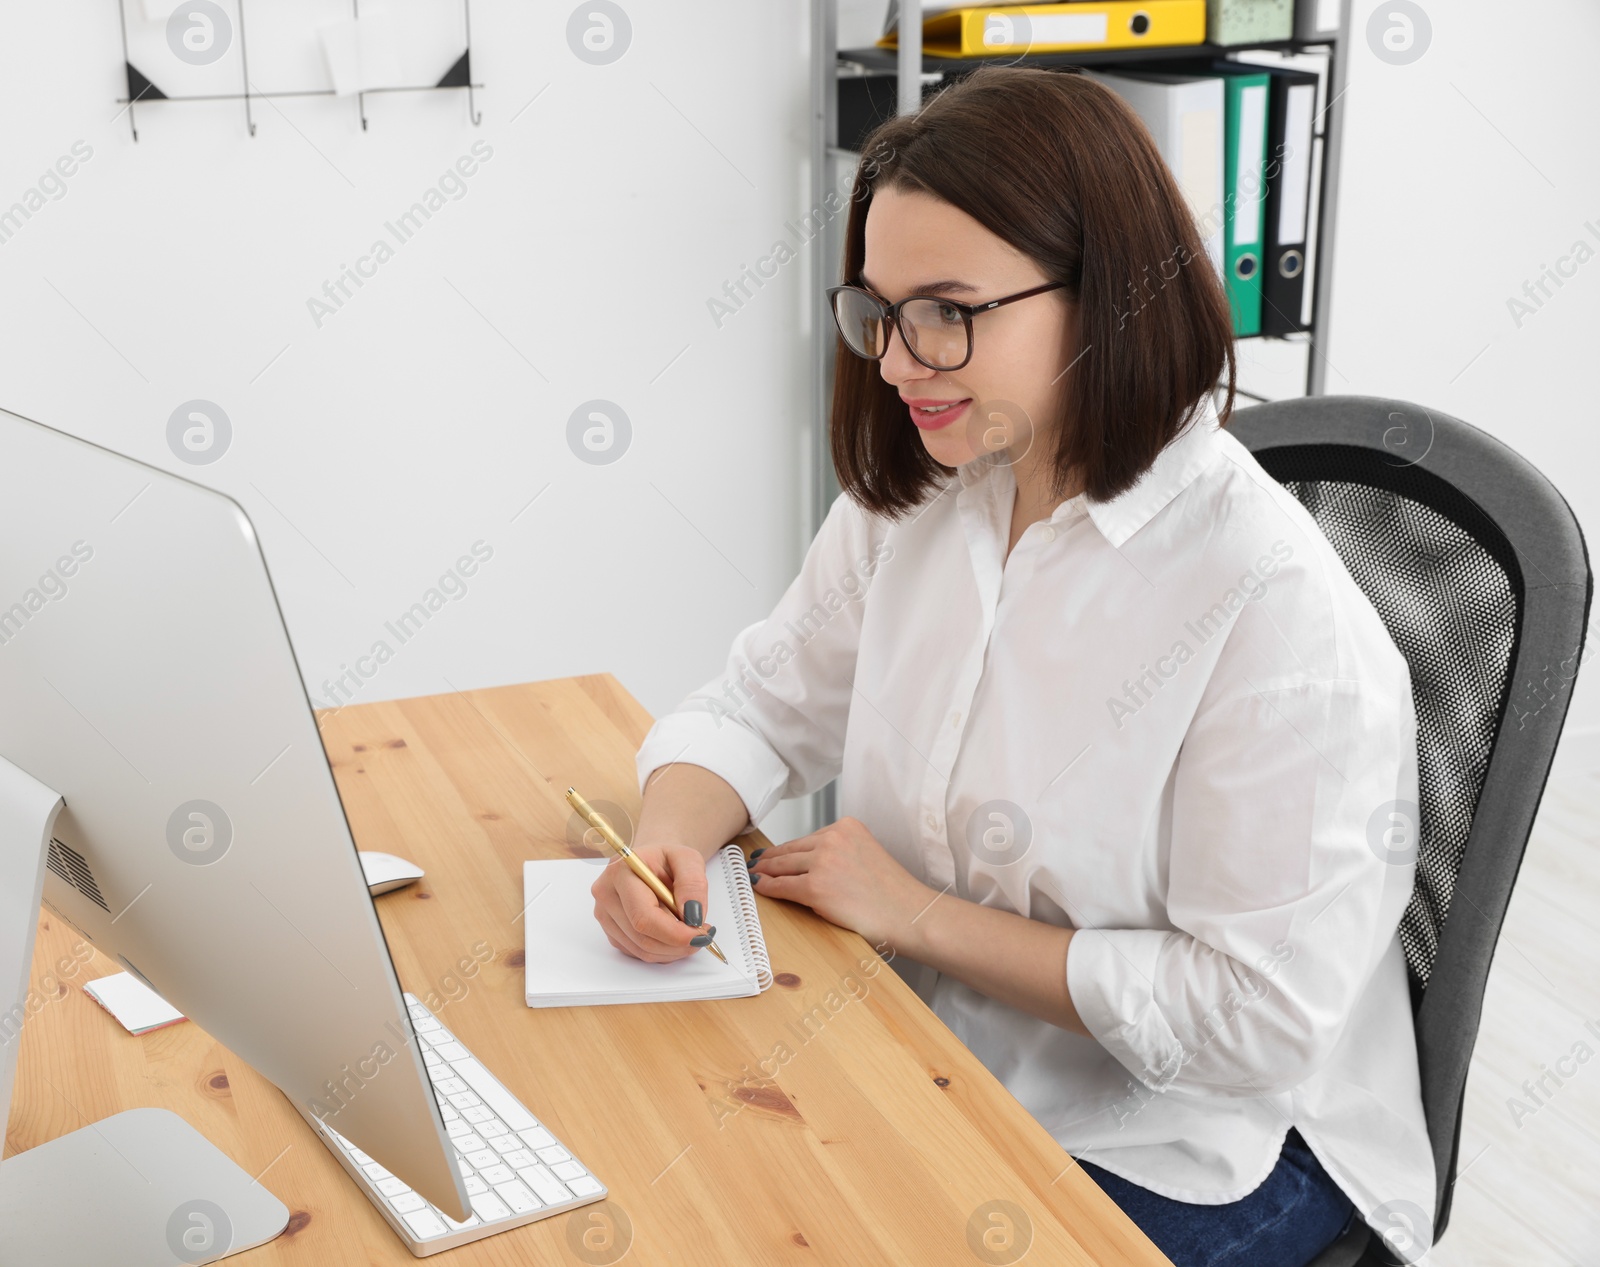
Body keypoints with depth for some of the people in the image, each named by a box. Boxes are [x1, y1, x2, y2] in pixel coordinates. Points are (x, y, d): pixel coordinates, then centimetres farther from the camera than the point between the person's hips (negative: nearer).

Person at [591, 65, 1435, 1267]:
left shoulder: (1275, 605, -25)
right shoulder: (911, 501, -2)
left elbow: (1256, 1019, -23)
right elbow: (759, 708, 6)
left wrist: (919, 915, -19)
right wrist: (669, 837, -16)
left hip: (1193, 1155, -5)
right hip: (934, 1057, 6)